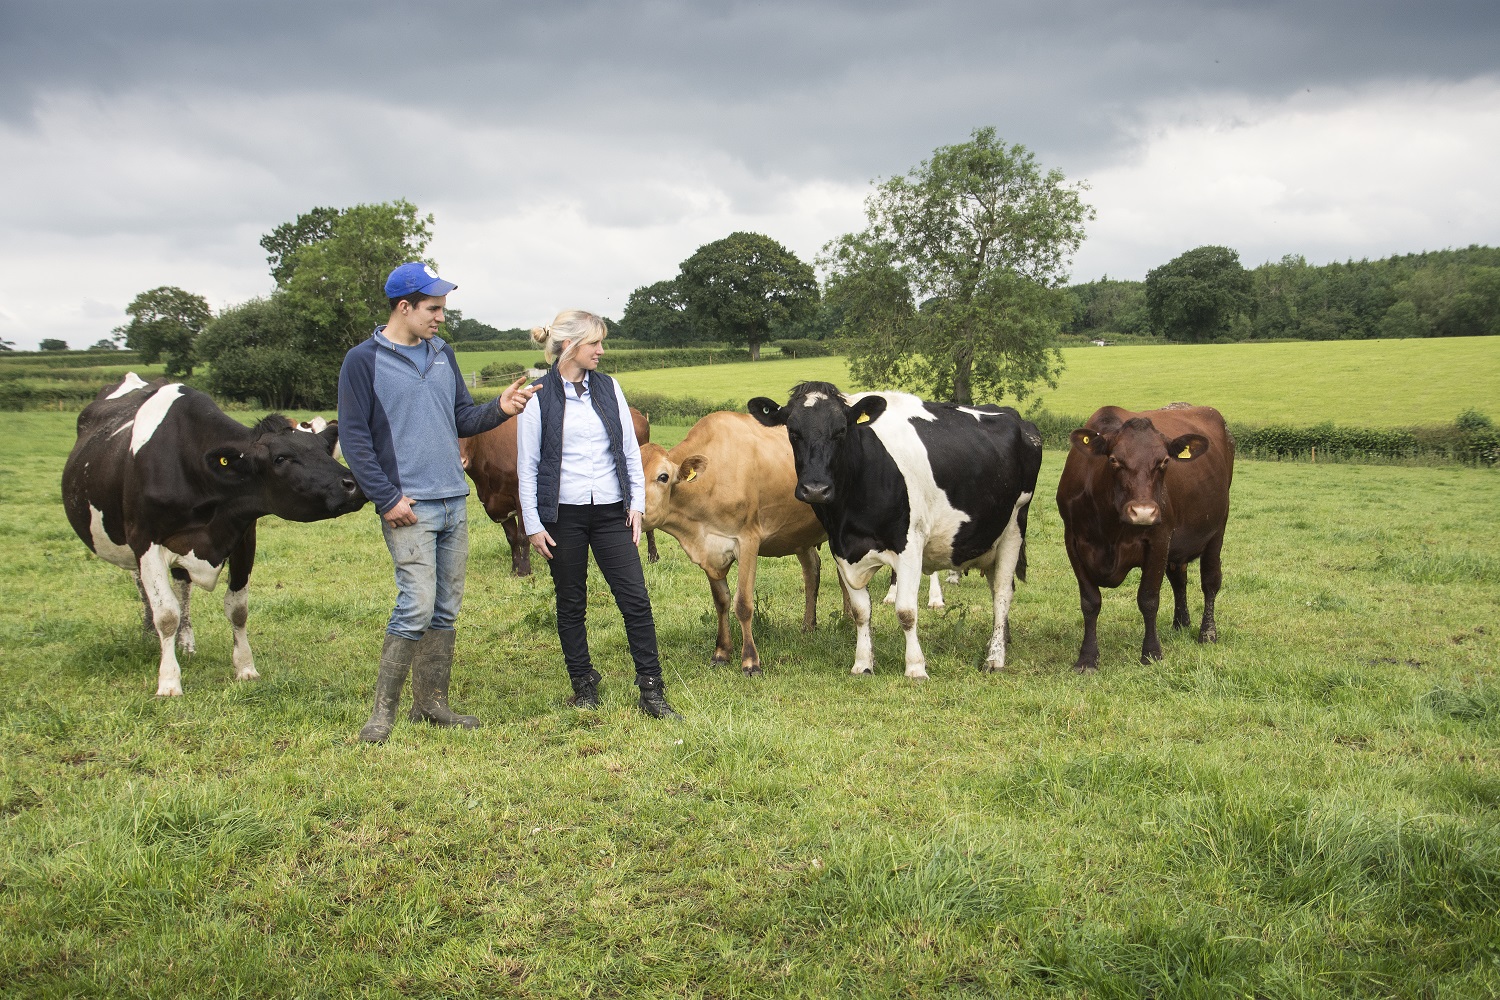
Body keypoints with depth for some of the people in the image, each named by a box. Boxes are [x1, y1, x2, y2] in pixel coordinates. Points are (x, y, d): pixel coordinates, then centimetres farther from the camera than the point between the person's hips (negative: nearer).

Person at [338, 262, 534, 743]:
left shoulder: (442, 354, 14)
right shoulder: (363, 361, -5)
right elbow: (354, 438, -7)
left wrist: (498, 409, -3)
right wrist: (387, 499, -13)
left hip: (455, 502, 7)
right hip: (409, 507, -7)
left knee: (446, 609, 9)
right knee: (417, 606, -13)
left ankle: (431, 702, 19)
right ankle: (383, 710, -1)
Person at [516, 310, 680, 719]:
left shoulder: (608, 387, 7)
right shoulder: (539, 397, -4)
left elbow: (630, 450, 11)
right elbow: (527, 466, -1)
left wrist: (637, 503, 5)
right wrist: (533, 524, -5)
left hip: (611, 511, 3)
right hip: (563, 514, -3)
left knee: (636, 600, -2)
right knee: (571, 604, 8)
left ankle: (651, 691, 6)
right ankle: (584, 687, 23)